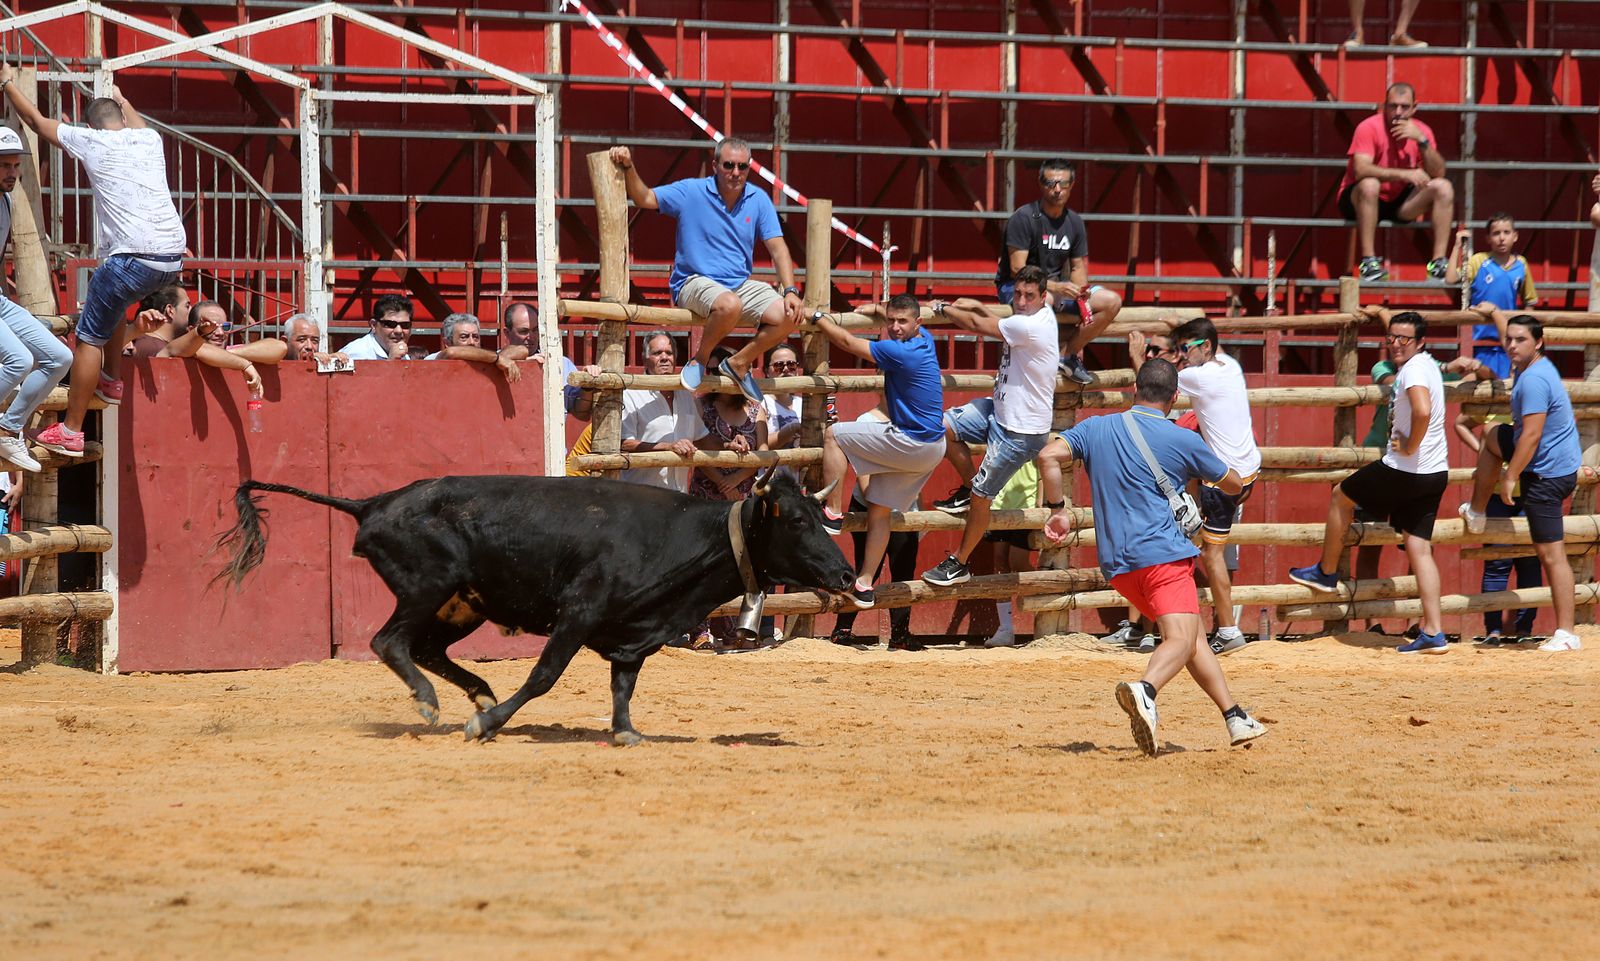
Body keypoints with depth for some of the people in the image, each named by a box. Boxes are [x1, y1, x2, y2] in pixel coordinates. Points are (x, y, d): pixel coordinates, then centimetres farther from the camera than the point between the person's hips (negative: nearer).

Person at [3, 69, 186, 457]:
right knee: (111, 299, 34)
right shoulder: (149, 140, 16)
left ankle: (70, 431, 2)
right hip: (173, 259, 6)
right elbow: (136, 122, 45)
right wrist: (121, 101, 65)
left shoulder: (92, 141, 2)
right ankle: (112, 382, 34)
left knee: (90, 338, 2)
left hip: (134, 260, -6)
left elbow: (36, 119, 17)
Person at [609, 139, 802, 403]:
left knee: (788, 317, -18)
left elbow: (778, 248, 1)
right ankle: (701, 359, -10)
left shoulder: (758, 200, 3)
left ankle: (739, 363, 5)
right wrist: (628, 168, -21)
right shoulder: (691, 192, -4)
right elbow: (644, 198, -3)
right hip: (695, 282, -4)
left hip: (741, 285, 4)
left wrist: (790, 291, -11)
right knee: (729, 305, -39)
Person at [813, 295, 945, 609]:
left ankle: (832, 513, -3)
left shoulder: (900, 352, -21)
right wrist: (877, 309, 20)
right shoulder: (924, 339, 6)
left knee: (834, 434, -2)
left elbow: (847, 342, -13)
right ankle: (865, 583, 12)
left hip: (909, 443, -10)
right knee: (879, 510, 13)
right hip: (931, 450, 10)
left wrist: (816, 317, -3)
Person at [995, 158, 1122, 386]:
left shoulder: (1074, 222, 7)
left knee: (1112, 302, -7)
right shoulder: (1024, 217, -14)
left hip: (1057, 285, 7)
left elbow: (1077, 267, 12)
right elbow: (1017, 269, -20)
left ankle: (1068, 354, 1)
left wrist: (1081, 292, -11)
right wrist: (1055, 287, -31)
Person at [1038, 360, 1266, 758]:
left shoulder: (1095, 429, 12)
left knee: (1193, 633, 18)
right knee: (1181, 640, -19)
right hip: (1163, 554, -6)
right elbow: (1234, 485, 16)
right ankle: (1145, 690, -49)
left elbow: (1049, 456, -3)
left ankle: (1235, 719, 18)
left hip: (1116, 564, 6)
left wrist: (1059, 509, 6)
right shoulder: (1183, 441, 3)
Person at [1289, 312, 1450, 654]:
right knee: (1419, 549, 7)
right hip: (1435, 474, 9)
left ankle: (1326, 573, 29)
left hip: (1405, 470, -9)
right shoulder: (1429, 366, 16)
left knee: (1341, 496, 15)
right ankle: (1433, 634, 0)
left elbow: (1423, 411, -36)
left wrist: (1410, 447, -20)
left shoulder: (1414, 370, -16)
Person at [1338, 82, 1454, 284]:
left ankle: (1439, 263, -17)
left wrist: (1422, 140, -22)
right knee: (1370, 184, -38)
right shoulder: (1370, 128, -16)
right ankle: (1368, 262, -33)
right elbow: (1361, 170, -31)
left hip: (1399, 203, 5)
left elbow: (1438, 174, -9)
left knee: (1444, 188, -15)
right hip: (1361, 200, -5)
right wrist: (1405, 174, -38)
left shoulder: (1422, 130, -2)